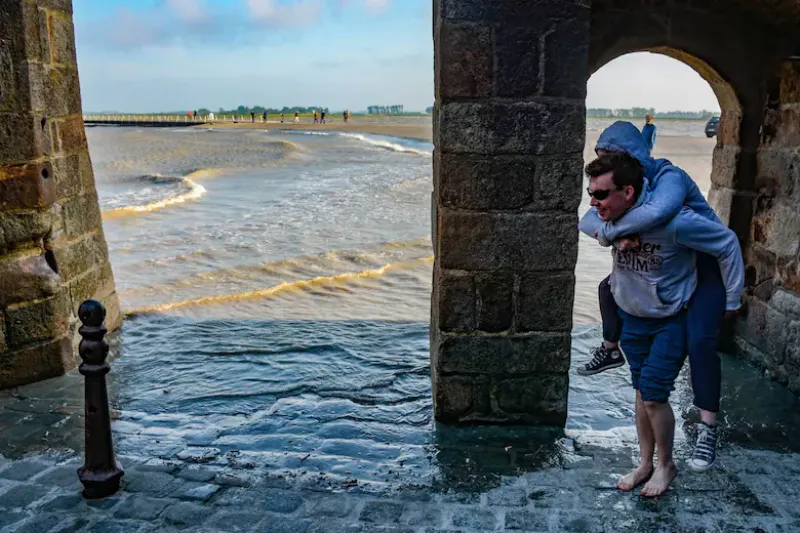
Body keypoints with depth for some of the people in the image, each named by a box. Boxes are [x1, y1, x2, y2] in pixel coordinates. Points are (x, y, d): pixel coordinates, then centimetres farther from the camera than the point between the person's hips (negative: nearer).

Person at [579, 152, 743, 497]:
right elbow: (586, 223, 10)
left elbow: (727, 244, -18)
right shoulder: (605, 218, -16)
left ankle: (666, 465, 21)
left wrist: (731, 300, -9)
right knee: (642, 392, 14)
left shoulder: (672, 221, -32)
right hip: (632, 316, 5)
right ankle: (645, 464, 31)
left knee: (653, 394, -5)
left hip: (670, 320, -5)